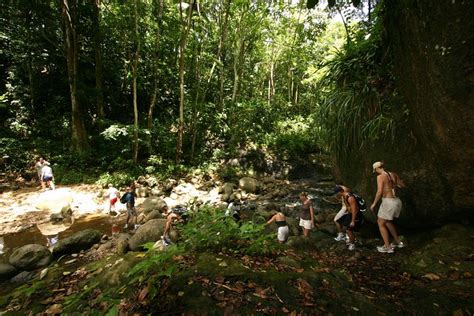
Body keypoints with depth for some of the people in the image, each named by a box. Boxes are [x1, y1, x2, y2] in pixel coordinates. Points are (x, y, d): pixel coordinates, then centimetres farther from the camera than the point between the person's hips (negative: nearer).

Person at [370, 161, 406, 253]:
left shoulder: (380, 176, -14)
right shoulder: (393, 174, 7)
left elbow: (379, 192, -19)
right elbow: (402, 185, 19)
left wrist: (374, 204, -9)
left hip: (388, 202, -8)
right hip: (397, 201, 8)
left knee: (381, 224, 7)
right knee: (388, 221, 27)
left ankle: (387, 247, 11)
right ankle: (398, 242, 38)